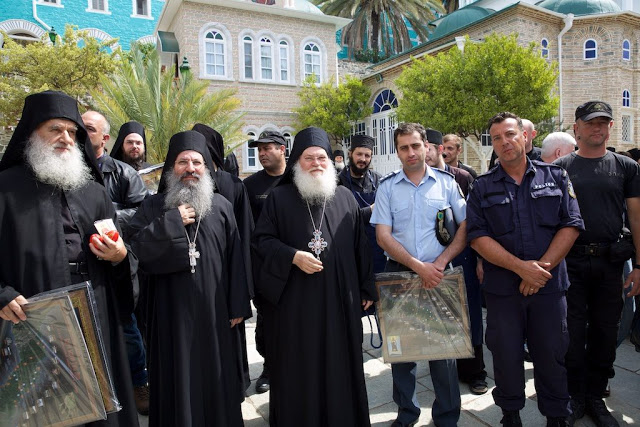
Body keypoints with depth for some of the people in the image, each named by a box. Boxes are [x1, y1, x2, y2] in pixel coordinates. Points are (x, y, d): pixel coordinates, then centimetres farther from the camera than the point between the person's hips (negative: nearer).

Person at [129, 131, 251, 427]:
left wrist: (238, 306, -1)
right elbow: (134, 248, -9)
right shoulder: (153, 207, 3)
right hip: (172, 311, -1)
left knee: (215, 378, 12)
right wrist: (172, 222, -14)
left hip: (214, 312, 1)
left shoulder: (221, 206, 4)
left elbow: (235, 259, 2)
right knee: (178, 379, 8)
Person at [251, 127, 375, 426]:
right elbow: (261, 240, -1)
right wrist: (293, 256, -17)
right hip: (294, 300, -2)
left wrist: (367, 289, 8)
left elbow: (360, 246, 9)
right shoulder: (279, 198, 1)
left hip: (339, 299, 2)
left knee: (340, 365, 13)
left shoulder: (345, 197, 7)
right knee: (297, 368, 8)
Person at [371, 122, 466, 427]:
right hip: (398, 274, 1)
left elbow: (465, 226, 1)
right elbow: (383, 236, -3)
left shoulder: (446, 182, 2)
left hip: (439, 275, 0)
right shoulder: (387, 187, 2)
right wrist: (419, 266, -13)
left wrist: (440, 262, -11)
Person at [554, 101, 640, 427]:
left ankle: (595, 397, 28)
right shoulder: (561, 167, 2)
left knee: (604, 333, 11)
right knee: (573, 333, 5)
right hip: (571, 262, -2)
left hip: (609, 263, 2)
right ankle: (575, 397, 23)